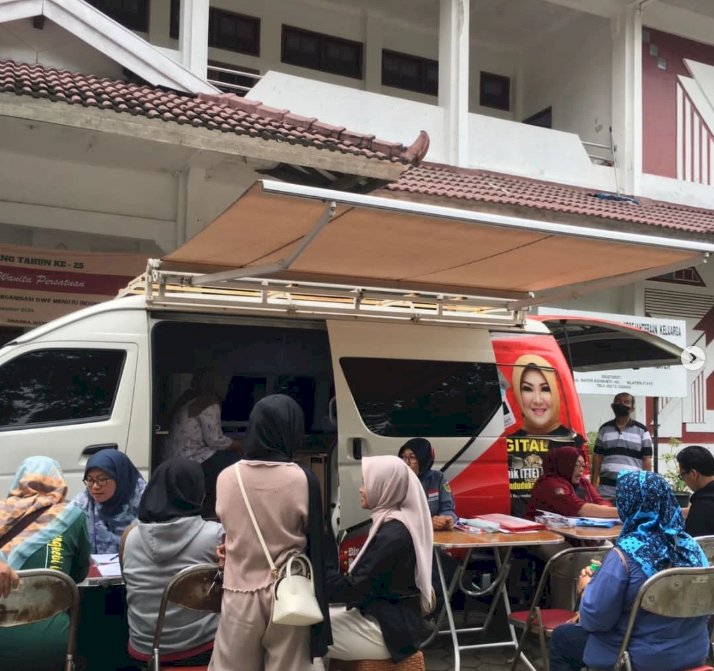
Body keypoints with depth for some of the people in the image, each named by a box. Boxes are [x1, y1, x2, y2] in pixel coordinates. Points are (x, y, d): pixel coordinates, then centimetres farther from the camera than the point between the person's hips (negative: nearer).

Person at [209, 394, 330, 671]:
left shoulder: (226, 477, -6)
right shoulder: (303, 480, -12)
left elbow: (228, 529, 8)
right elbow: (314, 543, -7)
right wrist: (317, 604, 1)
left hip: (240, 593, 2)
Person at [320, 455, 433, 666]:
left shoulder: (392, 535, -21)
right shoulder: (391, 524, 7)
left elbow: (351, 590, -19)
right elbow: (363, 580, 7)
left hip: (388, 629, -9)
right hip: (387, 617, 9)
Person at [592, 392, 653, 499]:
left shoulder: (642, 430, 4)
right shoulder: (604, 429, 10)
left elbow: (647, 460, 4)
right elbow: (597, 457, 11)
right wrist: (593, 485, 5)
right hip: (606, 489, 2)